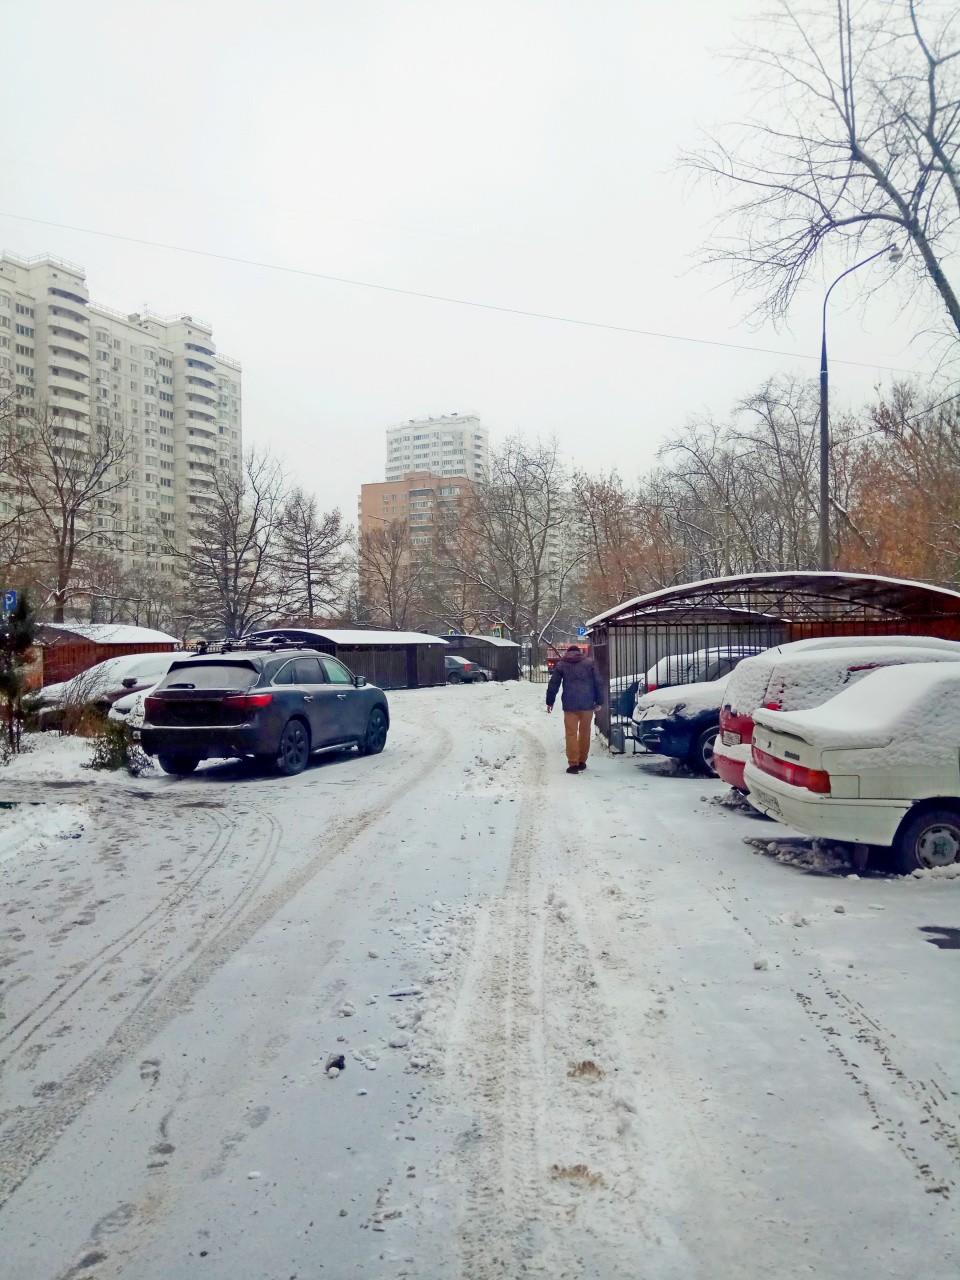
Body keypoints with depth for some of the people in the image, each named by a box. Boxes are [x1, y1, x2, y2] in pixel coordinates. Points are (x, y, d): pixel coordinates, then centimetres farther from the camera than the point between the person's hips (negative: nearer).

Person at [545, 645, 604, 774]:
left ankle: (573, 763, -6)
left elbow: (553, 685, 8)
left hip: (569, 705, -1)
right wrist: (599, 701, 10)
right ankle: (582, 762, 19)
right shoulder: (590, 662, 8)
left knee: (571, 734, 0)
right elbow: (598, 683, 5)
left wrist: (550, 702, 16)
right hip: (587, 704, 1)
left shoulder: (561, 665, 7)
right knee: (585, 733, 12)